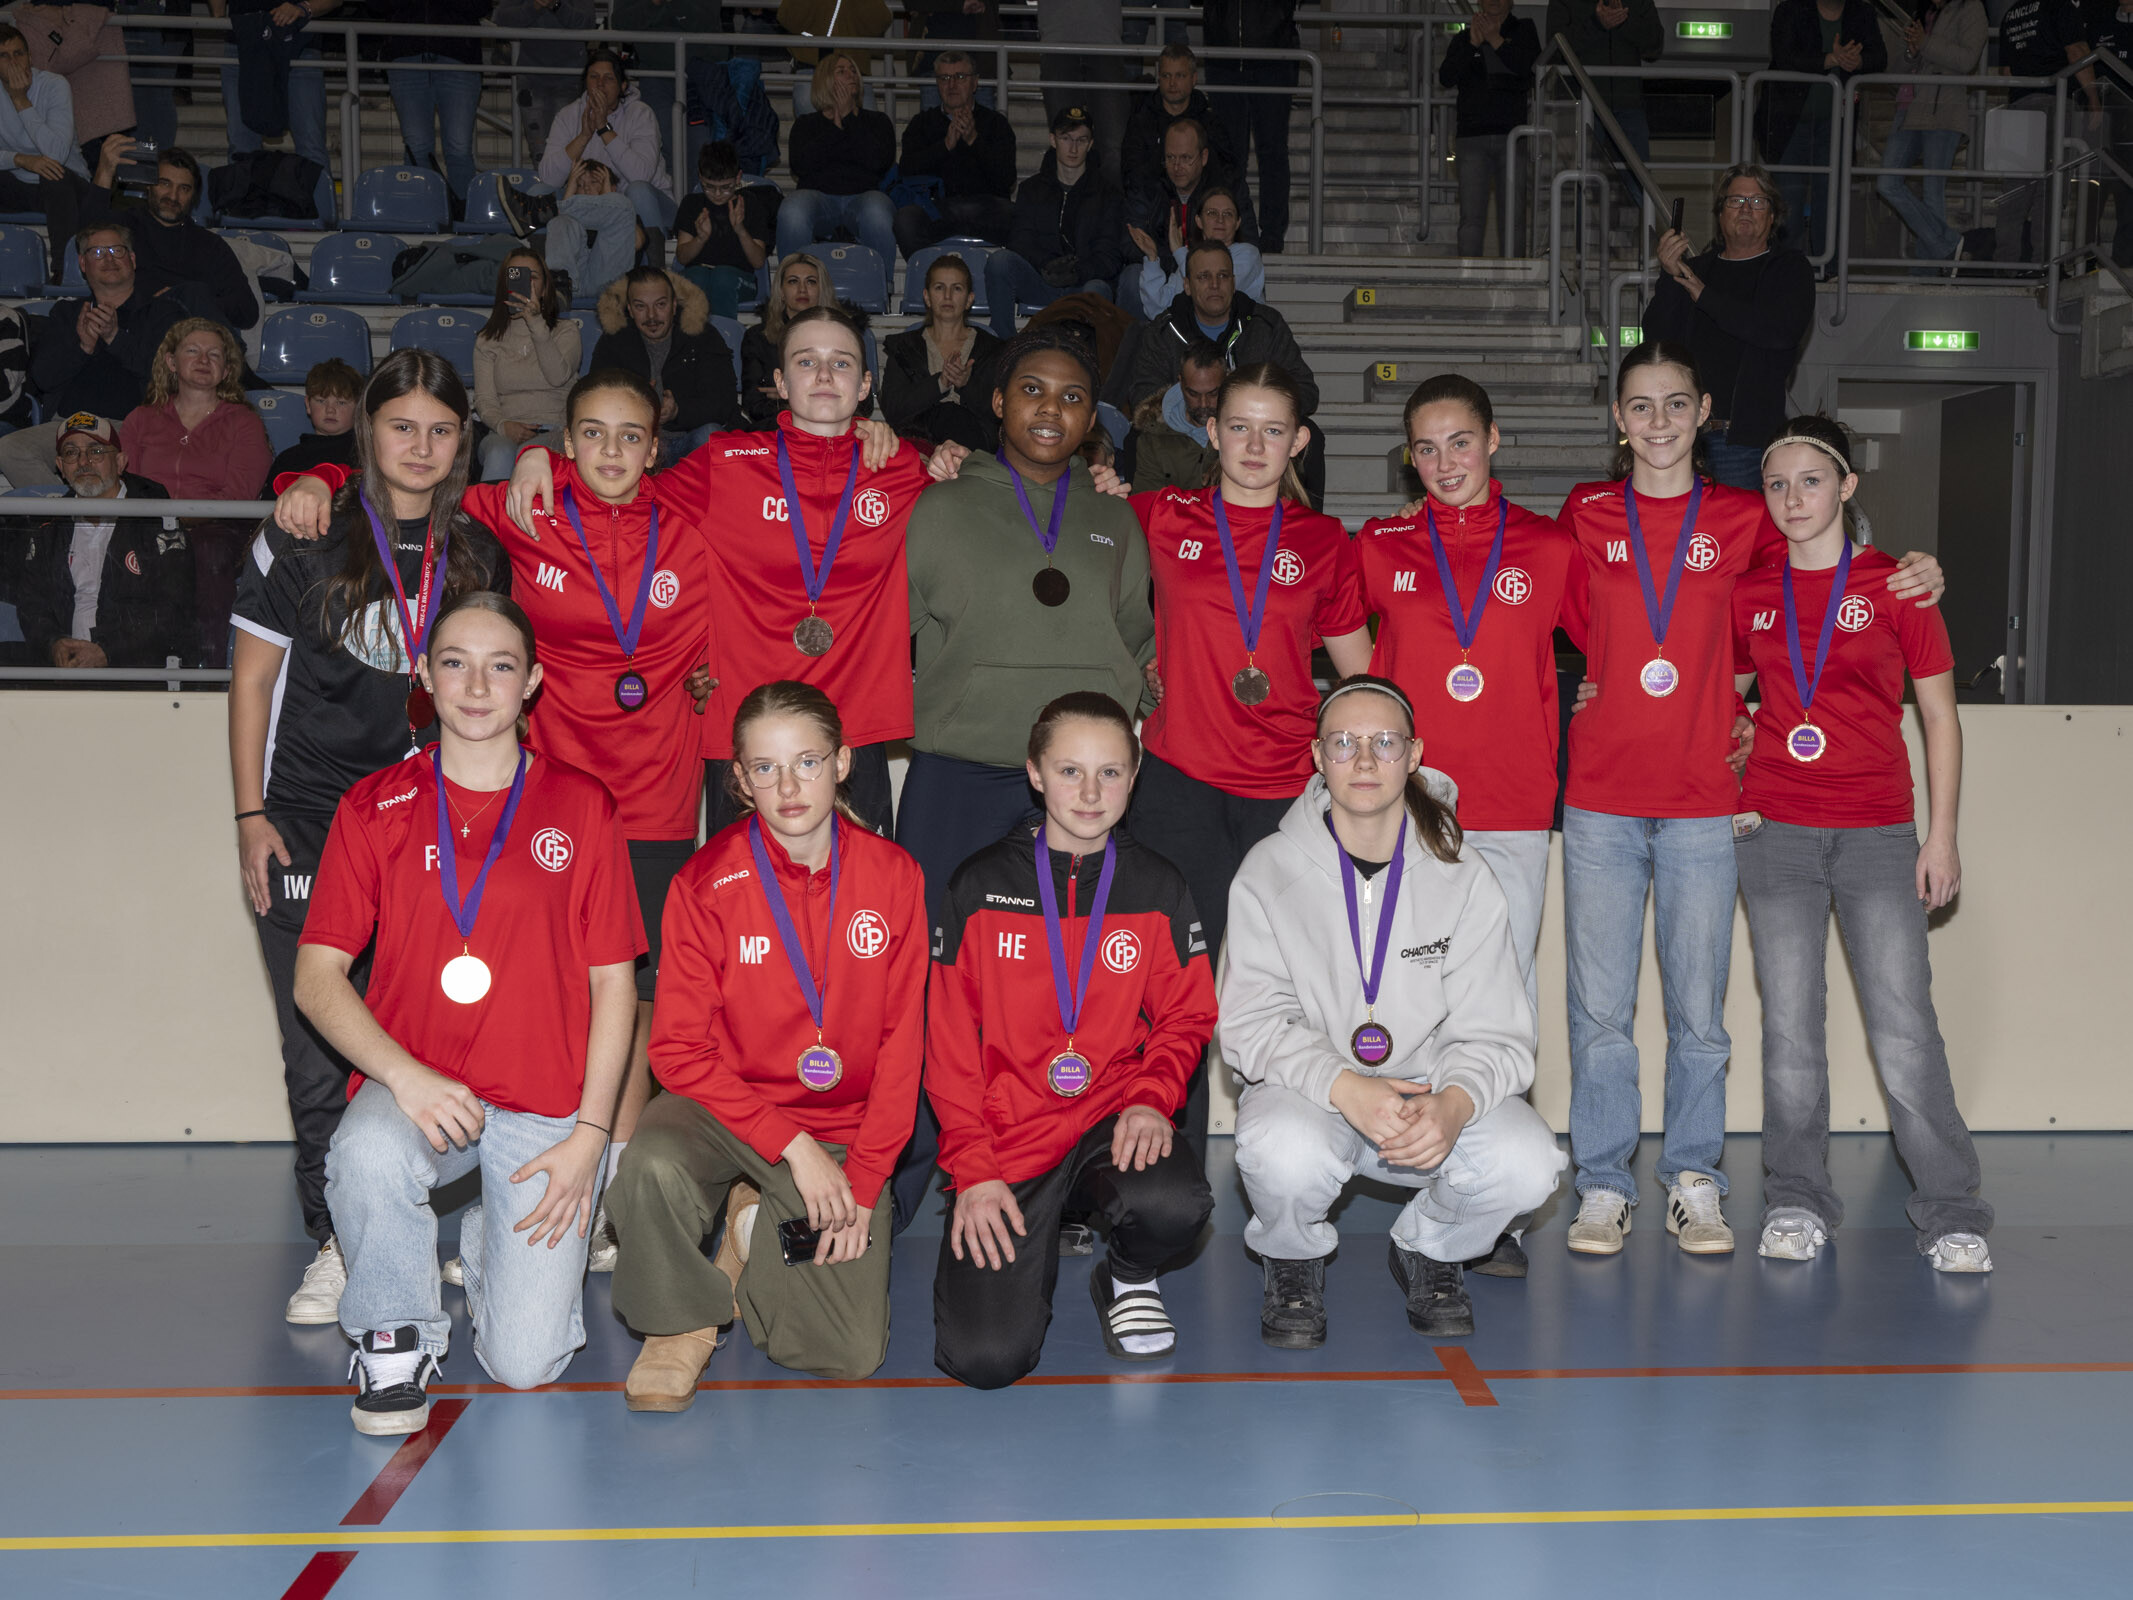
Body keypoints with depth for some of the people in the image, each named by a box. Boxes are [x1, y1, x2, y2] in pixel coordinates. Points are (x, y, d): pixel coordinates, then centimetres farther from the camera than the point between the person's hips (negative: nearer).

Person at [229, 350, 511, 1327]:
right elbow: (253, 677, 3)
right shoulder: (305, 540, 1)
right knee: (317, 1046, -1)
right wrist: (251, 816, -2)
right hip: (308, 821, -1)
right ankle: (337, 1243, 10)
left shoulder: (478, 556, 8)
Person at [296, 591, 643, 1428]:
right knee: (367, 1157, -37)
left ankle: (492, 1242, 26)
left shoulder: (583, 807, 3)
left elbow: (611, 983, 3)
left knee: (526, 1362, -10)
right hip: (413, 1087, 0)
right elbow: (317, 976, 0)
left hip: (545, 1109, 0)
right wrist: (402, 1073, -17)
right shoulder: (374, 807, 4)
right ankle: (396, 1334, -6)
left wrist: (588, 1134, -6)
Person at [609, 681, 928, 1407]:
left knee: (853, 1353, -11)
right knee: (654, 1167, -37)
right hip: (723, 1107, -1)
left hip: (842, 1128, 2)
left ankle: (754, 1234, 19)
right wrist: (792, 1145, -19)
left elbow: (902, 1043, -2)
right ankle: (682, 1318, -5)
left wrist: (863, 1181, -9)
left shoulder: (893, 876, -6)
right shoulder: (706, 883, -11)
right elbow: (680, 1049, -11)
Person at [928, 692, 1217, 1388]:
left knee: (1175, 1205, -35)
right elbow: (949, 1038, 1)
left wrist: (1150, 1097, -13)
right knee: (987, 1357, -16)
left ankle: (1127, 1276, 5)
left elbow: (1185, 1016, 8)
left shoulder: (1159, 888, 4)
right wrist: (971, 1170, -8)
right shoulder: (981, 886, -1)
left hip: (1112, 1121, 1)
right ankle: (1027, 1249, 21)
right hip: (1005, 1133, -1)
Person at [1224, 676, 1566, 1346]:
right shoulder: (1269, 872, -6)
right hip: (1312, 1088, -2)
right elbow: (1253, 1024, -12)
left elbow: (1494, 1033, -7)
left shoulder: (1462, 877, -2)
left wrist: (1454, 1103, -31)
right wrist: (1347, 1089, -31)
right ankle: (1293, 1258, 3)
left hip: (1435, 1093, 2)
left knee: (1527, 1163, -27)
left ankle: (1428, 1251, 9)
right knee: (1284, 1154, -36)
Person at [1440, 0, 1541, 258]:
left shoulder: (1524, 30, 12)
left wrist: (1495, 40, -10)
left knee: (1512, 217, -3)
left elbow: (1529, 66, -5)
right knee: (1471, 217, -5)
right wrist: (1473, 43, -10)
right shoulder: (1463, 38, 14)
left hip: (1513, 134, -1)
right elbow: (1446, 77, -1)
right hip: (1473, 136, 1)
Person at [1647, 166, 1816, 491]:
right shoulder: (1695, 268, 16)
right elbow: (1656, 337, 7)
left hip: (1741, 433, -3)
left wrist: (1705, 296, -9)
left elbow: (1784, 330, -13)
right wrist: (1670, 277, -10)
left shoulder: (1790, 269, 7)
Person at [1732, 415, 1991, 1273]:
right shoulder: (1748, 595, 8)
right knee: (1790, 1025, 4)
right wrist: (1726, 799, 6)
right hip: (1774, 832, 2)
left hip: (1879, 835, -2)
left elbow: (1940, 716, 4)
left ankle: (1950, 1213, 6)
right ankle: (1797, 1201, 16)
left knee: (1905, 1027, -5)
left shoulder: (1897, 585, 1)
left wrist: (1942, 834, -1)